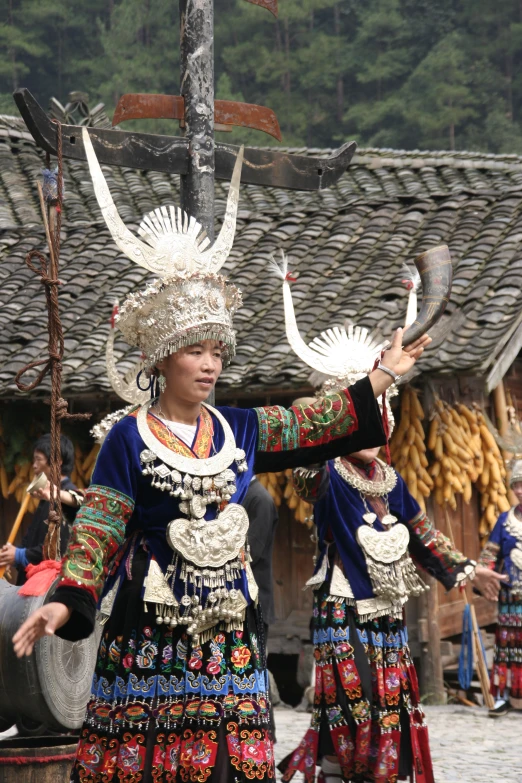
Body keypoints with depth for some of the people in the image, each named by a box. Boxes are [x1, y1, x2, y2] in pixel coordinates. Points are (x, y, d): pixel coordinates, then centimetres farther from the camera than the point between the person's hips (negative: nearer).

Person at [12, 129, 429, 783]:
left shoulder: (239, 429, 10)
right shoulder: (129, 438, -3)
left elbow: (318, 427, 18)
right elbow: (99, 528, -8)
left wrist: (384, 374, 19)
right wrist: (66, 600, -21)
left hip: (228, 623, 4)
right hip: (151, 622, -4)